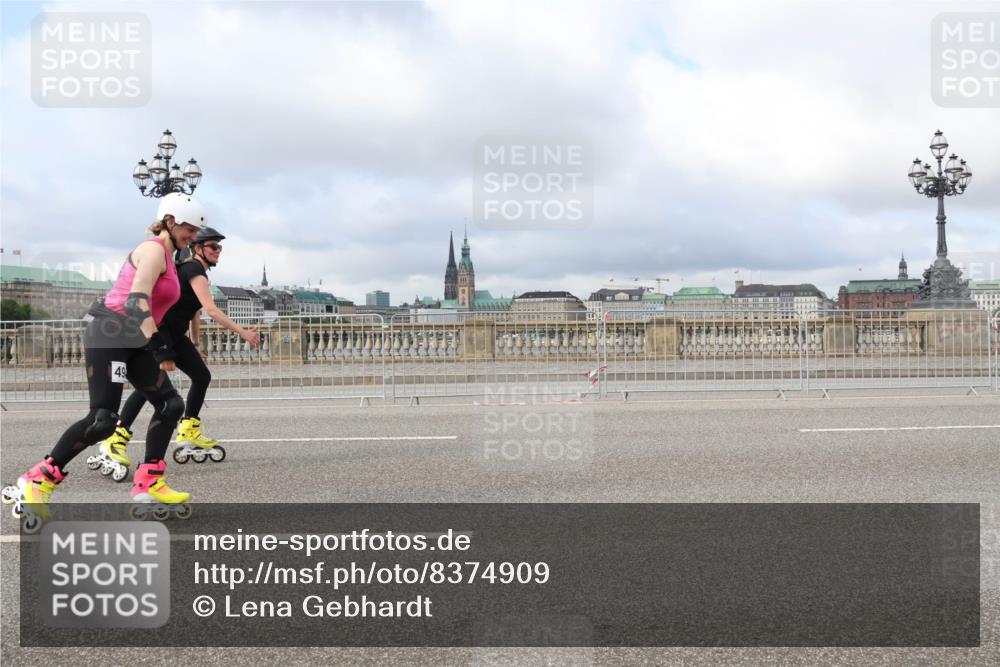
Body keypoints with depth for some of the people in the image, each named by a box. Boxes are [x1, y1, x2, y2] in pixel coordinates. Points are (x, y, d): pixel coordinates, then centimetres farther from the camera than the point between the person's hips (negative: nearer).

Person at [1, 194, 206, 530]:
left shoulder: (167, 256, 18)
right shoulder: (153, 250, -11)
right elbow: (137, 300, -25)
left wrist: (158, 346, 22)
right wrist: (159, 346, -32)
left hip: (134, 341, 10)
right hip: (110, 334, -10)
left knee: (171, 405, 1)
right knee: (102, 420, -14)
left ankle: (147, 486, 4)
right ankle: (36, 482, 1)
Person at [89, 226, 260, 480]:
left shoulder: (196, 271, 17)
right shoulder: (194, 270, -15)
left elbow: (194, 310, 25)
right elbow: (211, 309, -26)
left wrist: (194, 344, 28)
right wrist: (242, 333, -27)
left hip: (175, 335, 11)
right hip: (157, 330, -11)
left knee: (202, 376, 10)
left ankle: (189, 434, 20)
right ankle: (114, 442, -25)